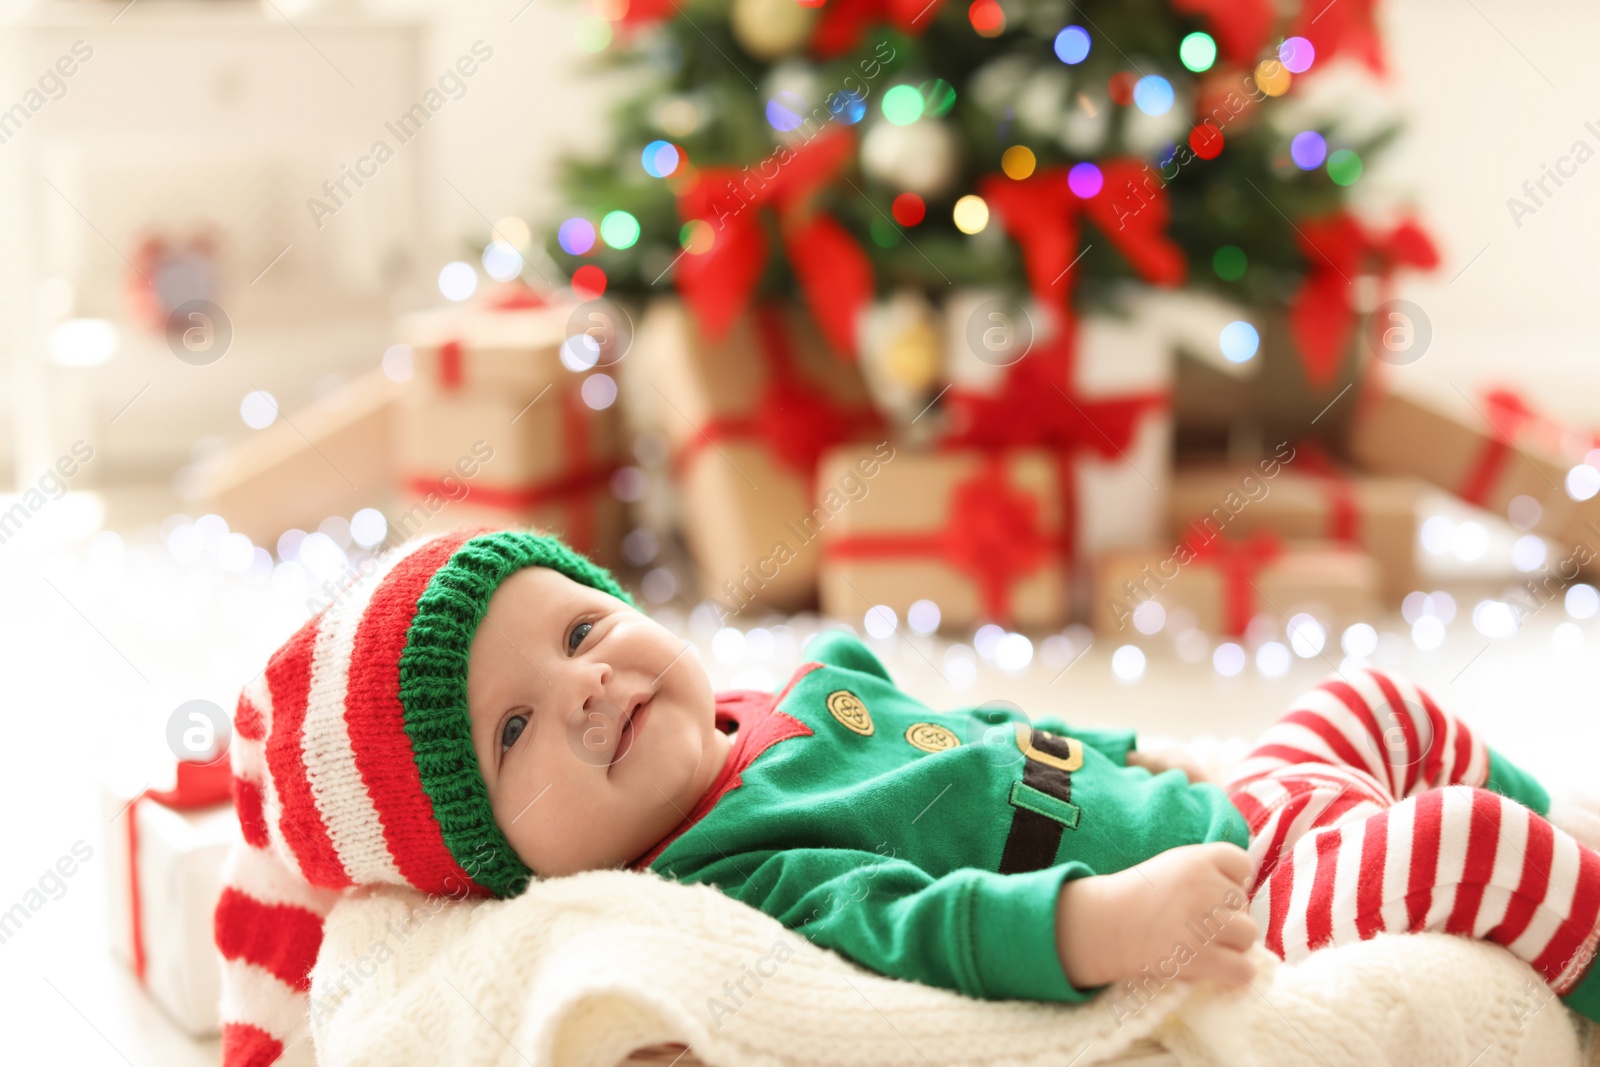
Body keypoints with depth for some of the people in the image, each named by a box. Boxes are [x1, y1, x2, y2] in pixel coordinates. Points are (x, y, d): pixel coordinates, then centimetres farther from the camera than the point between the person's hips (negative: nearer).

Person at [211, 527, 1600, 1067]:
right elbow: (912, 931, -39)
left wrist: (1128, 756, 29)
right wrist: (1107, 922, -53)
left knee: (1382, 709, 26)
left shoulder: (811, 689, 7)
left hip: (1230, 836, 10)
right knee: (1466, 848, -22)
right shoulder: (727, 882, -25)